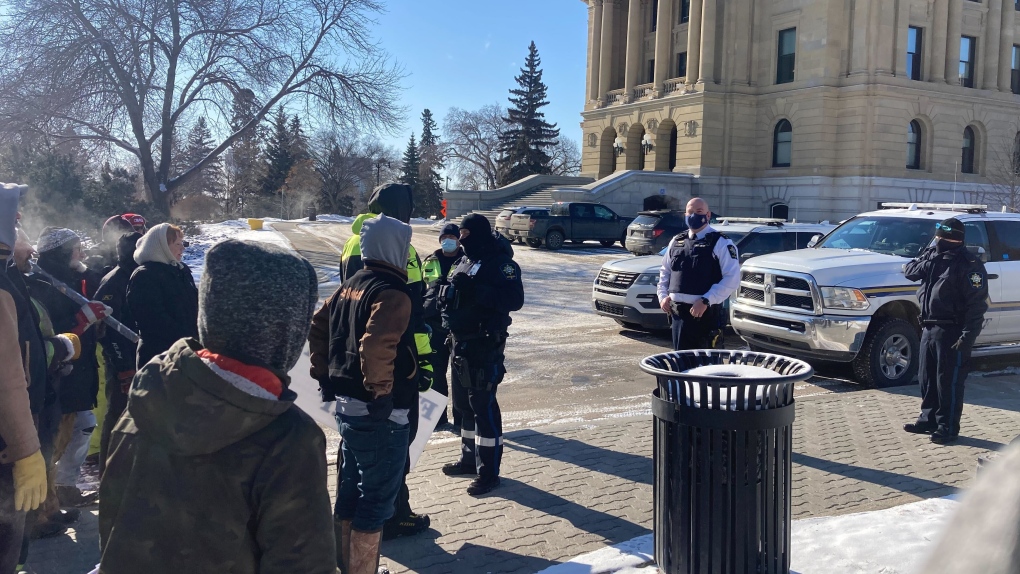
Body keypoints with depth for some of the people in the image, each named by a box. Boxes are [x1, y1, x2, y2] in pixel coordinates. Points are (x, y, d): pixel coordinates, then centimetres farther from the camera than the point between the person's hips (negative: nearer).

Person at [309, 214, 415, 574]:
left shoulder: (351, 285, 10)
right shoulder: (392, 291, -18)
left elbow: (318, 329, 15)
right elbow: (377, 346, -33)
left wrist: (325, 376, 18)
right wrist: (381, 390, -22)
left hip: (346, 406, 9)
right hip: (380, 414, -9)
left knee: (350, 491, 21)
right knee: (377, 501, 4)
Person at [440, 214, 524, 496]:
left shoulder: (500, 262, -13)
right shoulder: (465, 260, 14)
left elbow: (514, 299, -26)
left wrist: (473, 289, -30)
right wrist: (450, 291, 1)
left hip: (484, 346, -9)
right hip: (461, 343, 9)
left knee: (483, 406, -5)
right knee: (464, 404, 18)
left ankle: (489, 471, 3)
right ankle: (469, 458, 33)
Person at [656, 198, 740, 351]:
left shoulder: (720, 243, -4)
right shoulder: (676, 242, 15)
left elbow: (732, 279, -12)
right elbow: (665, 271, 26)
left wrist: (706, 301, -19)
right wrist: (662, 295, 8)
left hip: (706, 313, -6)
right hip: (678, 312, 6)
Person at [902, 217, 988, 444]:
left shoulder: (969, 264, -14)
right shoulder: (932, 255, 10)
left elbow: (977, 304, -18)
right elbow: (909, 271, 8)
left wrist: (968, 336, -25)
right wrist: (928, 262, -10)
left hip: (951, 332, -8)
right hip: (929, 328, 8)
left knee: (949, 382, -1)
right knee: (927, 378, 16)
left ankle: (948, 428, 8)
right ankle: (928, 419, 29)